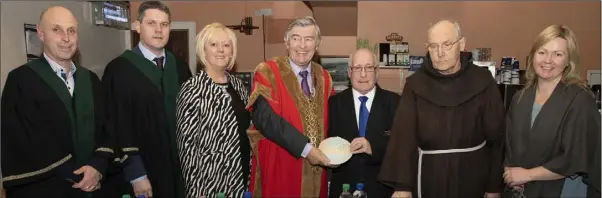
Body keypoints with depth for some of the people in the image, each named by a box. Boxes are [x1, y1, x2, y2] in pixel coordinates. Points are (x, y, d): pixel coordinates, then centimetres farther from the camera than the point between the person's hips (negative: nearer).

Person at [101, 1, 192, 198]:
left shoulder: (180, 67, 6)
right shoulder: (119, 69, -9)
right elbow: (118, 126, -11)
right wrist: (136, 174, -13)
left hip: (181, 168, 4)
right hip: (143, 171, -4)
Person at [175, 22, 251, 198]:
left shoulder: (238, 85, 6)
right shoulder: (193, 89, -13)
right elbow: (187, 144, -13)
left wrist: (249, 176, 11)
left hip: (241, 177, 6)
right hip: (211, 182, -6)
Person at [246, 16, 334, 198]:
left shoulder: (324, 78, 7)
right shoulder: (267, 72, -8)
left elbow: (329, 120, 13)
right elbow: (264, 118, -20)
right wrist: (305, 148, -22)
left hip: (316, 167, 5)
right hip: (277, 165, -4)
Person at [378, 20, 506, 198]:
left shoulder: (482, 81, -5)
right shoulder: (416, 84, -7)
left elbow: (496, 136, -1)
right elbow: (403, 135, -14)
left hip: (472, 176, 0)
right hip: (430, 177, 0)